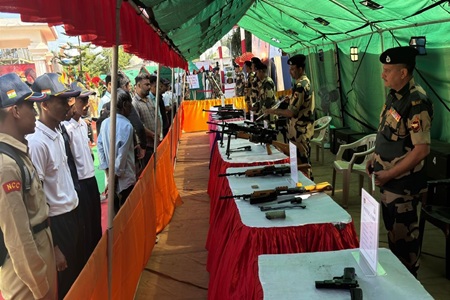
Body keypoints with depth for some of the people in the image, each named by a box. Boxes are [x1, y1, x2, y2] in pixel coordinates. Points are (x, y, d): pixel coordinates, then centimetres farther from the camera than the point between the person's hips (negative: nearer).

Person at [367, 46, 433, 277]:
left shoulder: (416, 103, -23)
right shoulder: (394, 95, 5)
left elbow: (421, 150, -25)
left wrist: (389, 175, -21)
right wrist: (375, 159, 6)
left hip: (402, 183, -9)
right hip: (388, 180, 9)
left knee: (403, 236, 8)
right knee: (392, 230, 22)